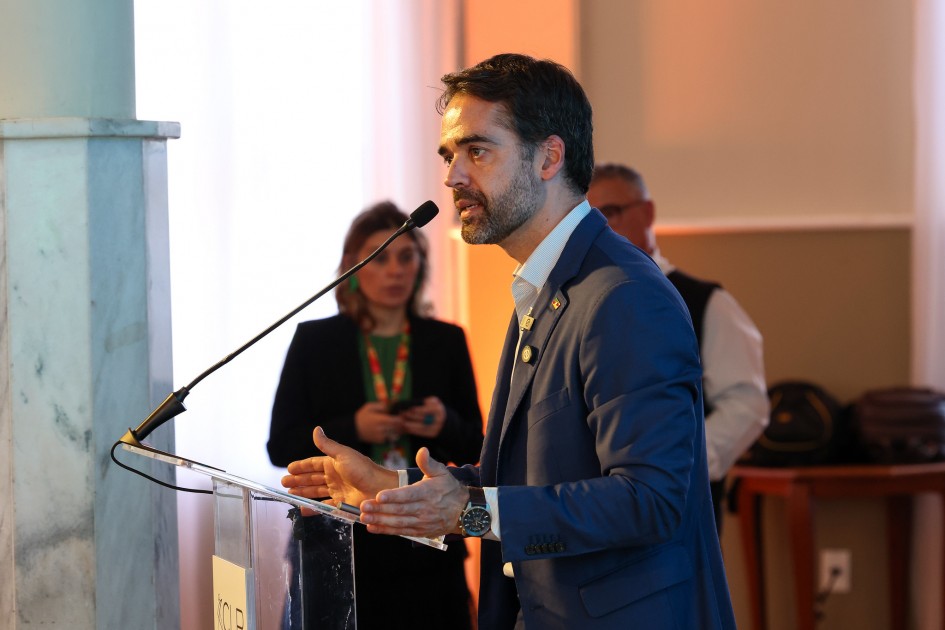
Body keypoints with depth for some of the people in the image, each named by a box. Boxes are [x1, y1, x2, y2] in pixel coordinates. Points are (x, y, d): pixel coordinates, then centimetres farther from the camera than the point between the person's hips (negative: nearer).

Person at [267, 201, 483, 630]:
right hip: (344, 550, -2)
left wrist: (445, 425, -12)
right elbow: (281, 446, 0)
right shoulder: (314, 341, 3)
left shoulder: (446, 341, 8)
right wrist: (352, 429, -15)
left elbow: (473, 449, 10)